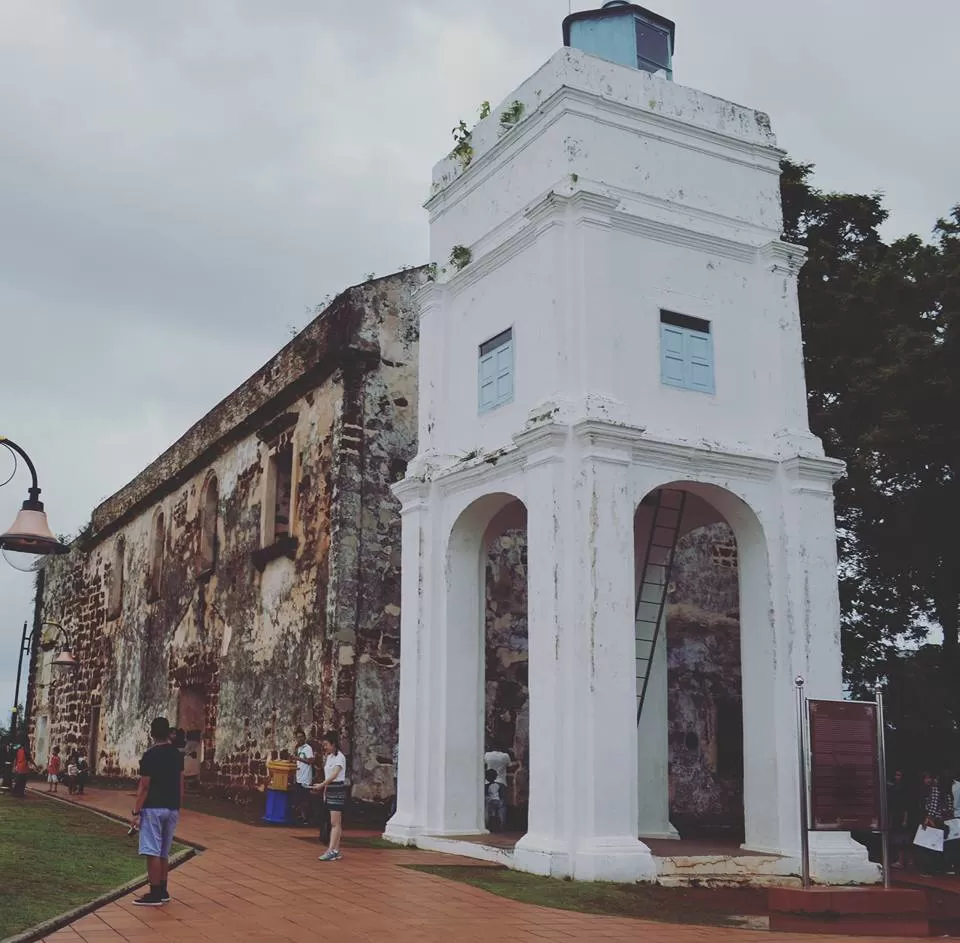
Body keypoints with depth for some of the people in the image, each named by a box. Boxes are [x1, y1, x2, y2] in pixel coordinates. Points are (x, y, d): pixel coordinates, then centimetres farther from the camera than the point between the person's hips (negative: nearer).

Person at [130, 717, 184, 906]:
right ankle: (162, 891, 21)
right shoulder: (177, 754, 8)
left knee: (152, 852, -3)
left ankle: (154, 894, -1)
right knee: (164, 853, 16)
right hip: (171, 808, 7)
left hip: (153, 808, -7)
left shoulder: (150, 755, -10)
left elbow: (144, 787, -12)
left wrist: (136, 812, -8)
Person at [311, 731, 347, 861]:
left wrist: (321, 785, -34)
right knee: (335, 822, 9)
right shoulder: (328, 757, 14)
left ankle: (331, 851, -13)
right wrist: (324, 790, 15)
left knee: (335, 823, -10)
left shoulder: (339, 757, -13)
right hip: (329, 790, 9)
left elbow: (334, 775, -26)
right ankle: (336, 851, 10)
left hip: (338, 790, -8)